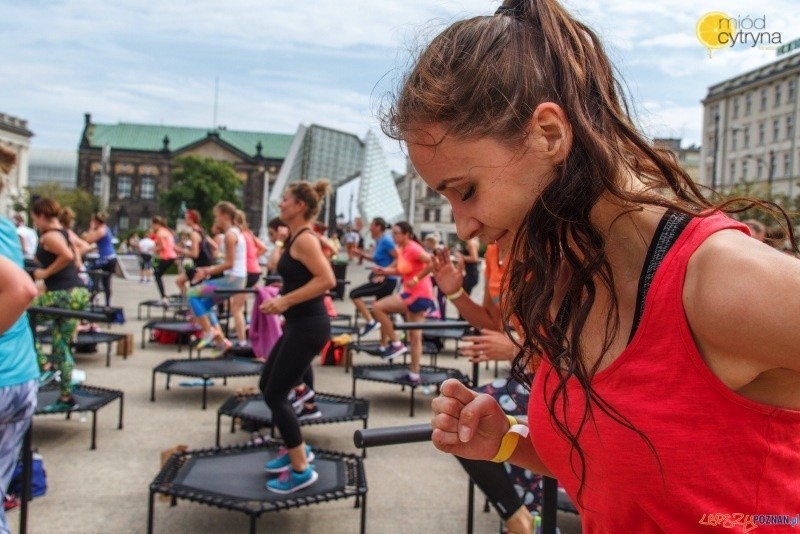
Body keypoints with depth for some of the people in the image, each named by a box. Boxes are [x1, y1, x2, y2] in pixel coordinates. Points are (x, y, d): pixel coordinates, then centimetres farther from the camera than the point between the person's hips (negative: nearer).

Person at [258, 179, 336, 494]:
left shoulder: (304, 239, -16)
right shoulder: (297, 237, 13)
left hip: (308, 326, -10)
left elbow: (327, 280, -27)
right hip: (299, 325, 10)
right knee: (267, 386, 18)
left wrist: (286, 301, -25)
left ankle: (301, 470, 6)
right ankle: (296, 449, 29)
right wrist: (282, 300, 14)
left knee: (275, 395, -4)